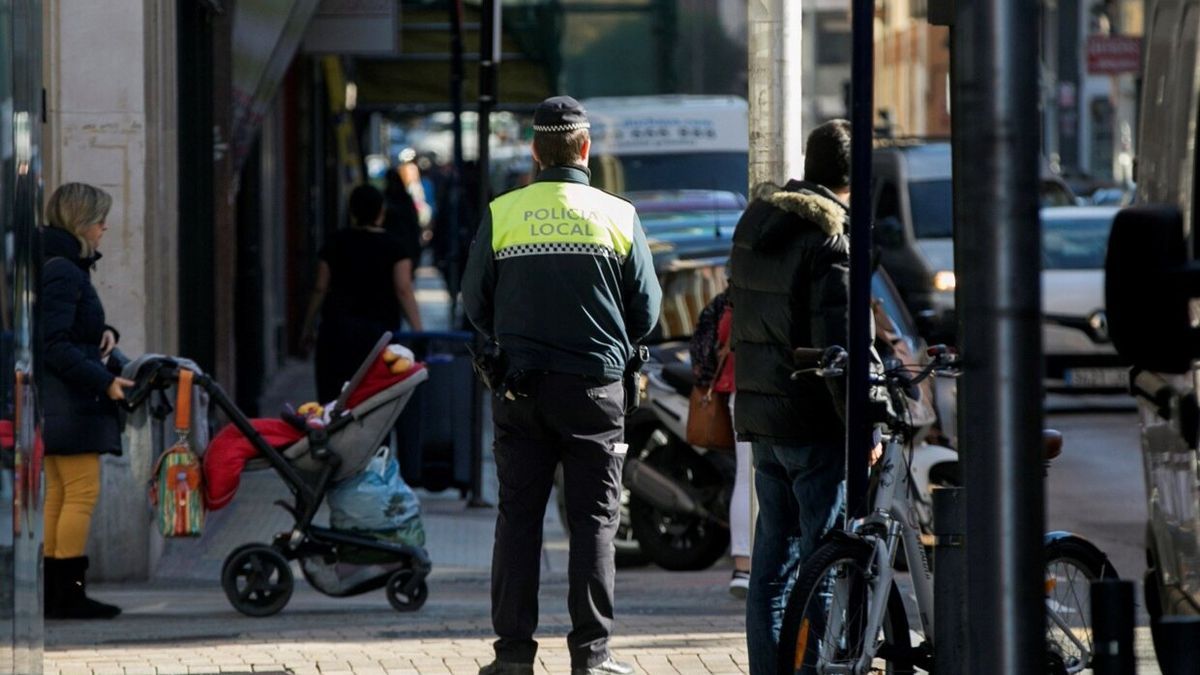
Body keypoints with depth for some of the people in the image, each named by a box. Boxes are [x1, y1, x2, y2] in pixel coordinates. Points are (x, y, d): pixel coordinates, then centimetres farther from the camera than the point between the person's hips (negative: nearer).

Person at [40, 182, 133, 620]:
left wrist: (105, 334, 7)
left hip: (61, 403, 11)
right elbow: (56, 346, -21)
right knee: (82, 493, -9)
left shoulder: (66, 267, 17)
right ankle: (69, 593, -9)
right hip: (68, 400, -11)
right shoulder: (62, 272, -15)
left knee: (60, 494, 10)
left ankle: (55, 594, 12)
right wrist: (105, 382, -20)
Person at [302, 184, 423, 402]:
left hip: (338, 326, 1)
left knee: (333, 394, 0)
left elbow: (320, 289, 7)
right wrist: (418, 332, -7)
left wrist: (309, 327, 17)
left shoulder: (336, 243, 6)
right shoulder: (394, 247, 1)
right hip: (381, 326, -1)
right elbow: (404, 290, -7)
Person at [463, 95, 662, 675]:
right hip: (596, 387, -1)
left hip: (521, 388, 1)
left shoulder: (501, 214, -1)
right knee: (594, 519, 4)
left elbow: (475, 304, 6)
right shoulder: (618, 216, -2)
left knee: (518, 517, 7)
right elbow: (646, 311, 5)